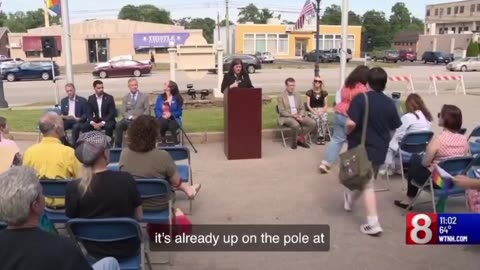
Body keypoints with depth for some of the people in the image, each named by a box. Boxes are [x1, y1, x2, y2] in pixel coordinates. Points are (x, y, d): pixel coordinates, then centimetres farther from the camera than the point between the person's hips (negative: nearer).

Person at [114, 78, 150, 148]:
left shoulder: (144, 96, 10)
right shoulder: (125, 98, 17)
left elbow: (147, 111, 3)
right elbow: (123, 111, 9)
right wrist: (130, 117, -11)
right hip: (128, 119, 2)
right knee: (118, 125, -29)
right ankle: (117, 146, -24)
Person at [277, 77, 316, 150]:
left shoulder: (298, 95, 12)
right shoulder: (281, 97, -4)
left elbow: (302, 108, 12)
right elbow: (282, 111, -10)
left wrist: (300, 115, -10)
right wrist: (293, 115, -20)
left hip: (298, 116, 6)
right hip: (287, 117, -6)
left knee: (312, 123, -15)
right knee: (296, 125, -37)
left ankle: (300, 139, -2)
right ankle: (294, 141, -8)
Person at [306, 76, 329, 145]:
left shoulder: (324, 93, 11)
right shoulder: (309, 92, 5)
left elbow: (326, 105, 9)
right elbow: (308, 105, 1)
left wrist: (322, 111, -11)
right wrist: (314, 112, -13)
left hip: (322, 110, 1)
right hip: (313, 111, -1)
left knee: (324, 119, -34)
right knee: (317, 119, -36)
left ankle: (322, 137, -25)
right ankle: (321, 136, -27)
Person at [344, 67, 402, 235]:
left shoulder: (360, 99, -16)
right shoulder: (389, 103, 1)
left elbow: (351, 123, -25)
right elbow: (394, 129, 6)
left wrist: (348, 134, -5)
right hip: (380, 149, 6)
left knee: (367, 185, 0)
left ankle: (373, 224, -3)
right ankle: (349, 200, 49)